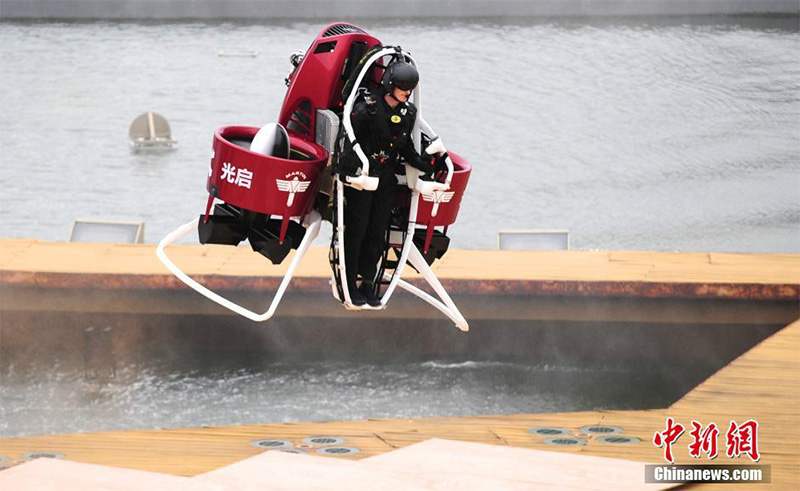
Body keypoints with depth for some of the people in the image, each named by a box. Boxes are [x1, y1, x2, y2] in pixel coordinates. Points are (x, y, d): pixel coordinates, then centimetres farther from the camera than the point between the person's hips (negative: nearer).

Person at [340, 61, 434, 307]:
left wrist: (425, 166, 2)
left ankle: (368, 284, 18)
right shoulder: (367, 108, -15)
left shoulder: (408, 113, 4)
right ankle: (350, 285, 6)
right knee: (356, 230, -2)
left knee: (378, 233, 8)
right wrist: (350, 167, -28)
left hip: (386, 180, 6)